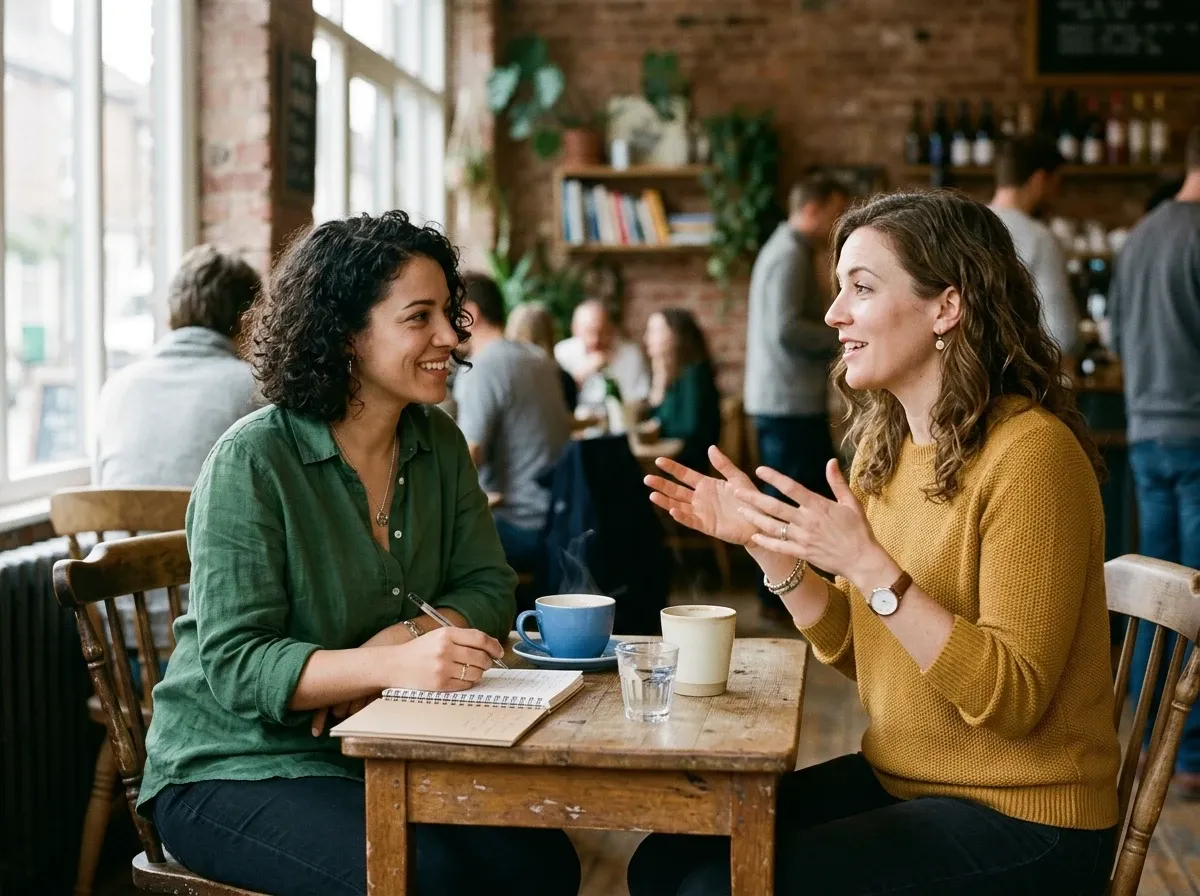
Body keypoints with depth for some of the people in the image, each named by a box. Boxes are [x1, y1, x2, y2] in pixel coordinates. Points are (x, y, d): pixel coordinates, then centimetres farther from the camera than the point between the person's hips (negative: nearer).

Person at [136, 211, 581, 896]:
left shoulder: (439, 444, 4)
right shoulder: (253, 462, -16)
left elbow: (489, 588, 3)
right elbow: (235, 665, -21)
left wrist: (405, 636, -19)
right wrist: (393, 666, -37)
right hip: (237, 768, -5)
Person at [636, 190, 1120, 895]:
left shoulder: (1029, 452, -19)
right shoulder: (882, 442, 5)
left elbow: (1012, 699, -22)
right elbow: (853, 649, 8)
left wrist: (866, 563, -29)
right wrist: (765, 542, -6)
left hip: (1021, 821, -7)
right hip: (896, 781, 7)